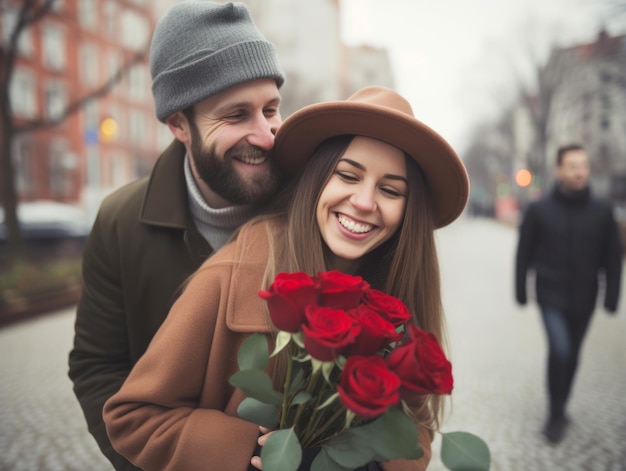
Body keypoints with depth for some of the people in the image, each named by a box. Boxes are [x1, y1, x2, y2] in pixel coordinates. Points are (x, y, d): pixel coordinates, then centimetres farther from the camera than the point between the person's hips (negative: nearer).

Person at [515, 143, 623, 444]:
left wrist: (612, 295, 0)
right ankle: (556, 415, 2)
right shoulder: (539, 210, -6)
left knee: (572, 355, 13)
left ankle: (561, 408, 34)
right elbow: (523, 253, 0)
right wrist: (520, 291, 2)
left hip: (584, 298, 3)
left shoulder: (602, 211, -1)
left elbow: (613, 257, 4)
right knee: (559, 350, -16)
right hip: (551, 296, -3)